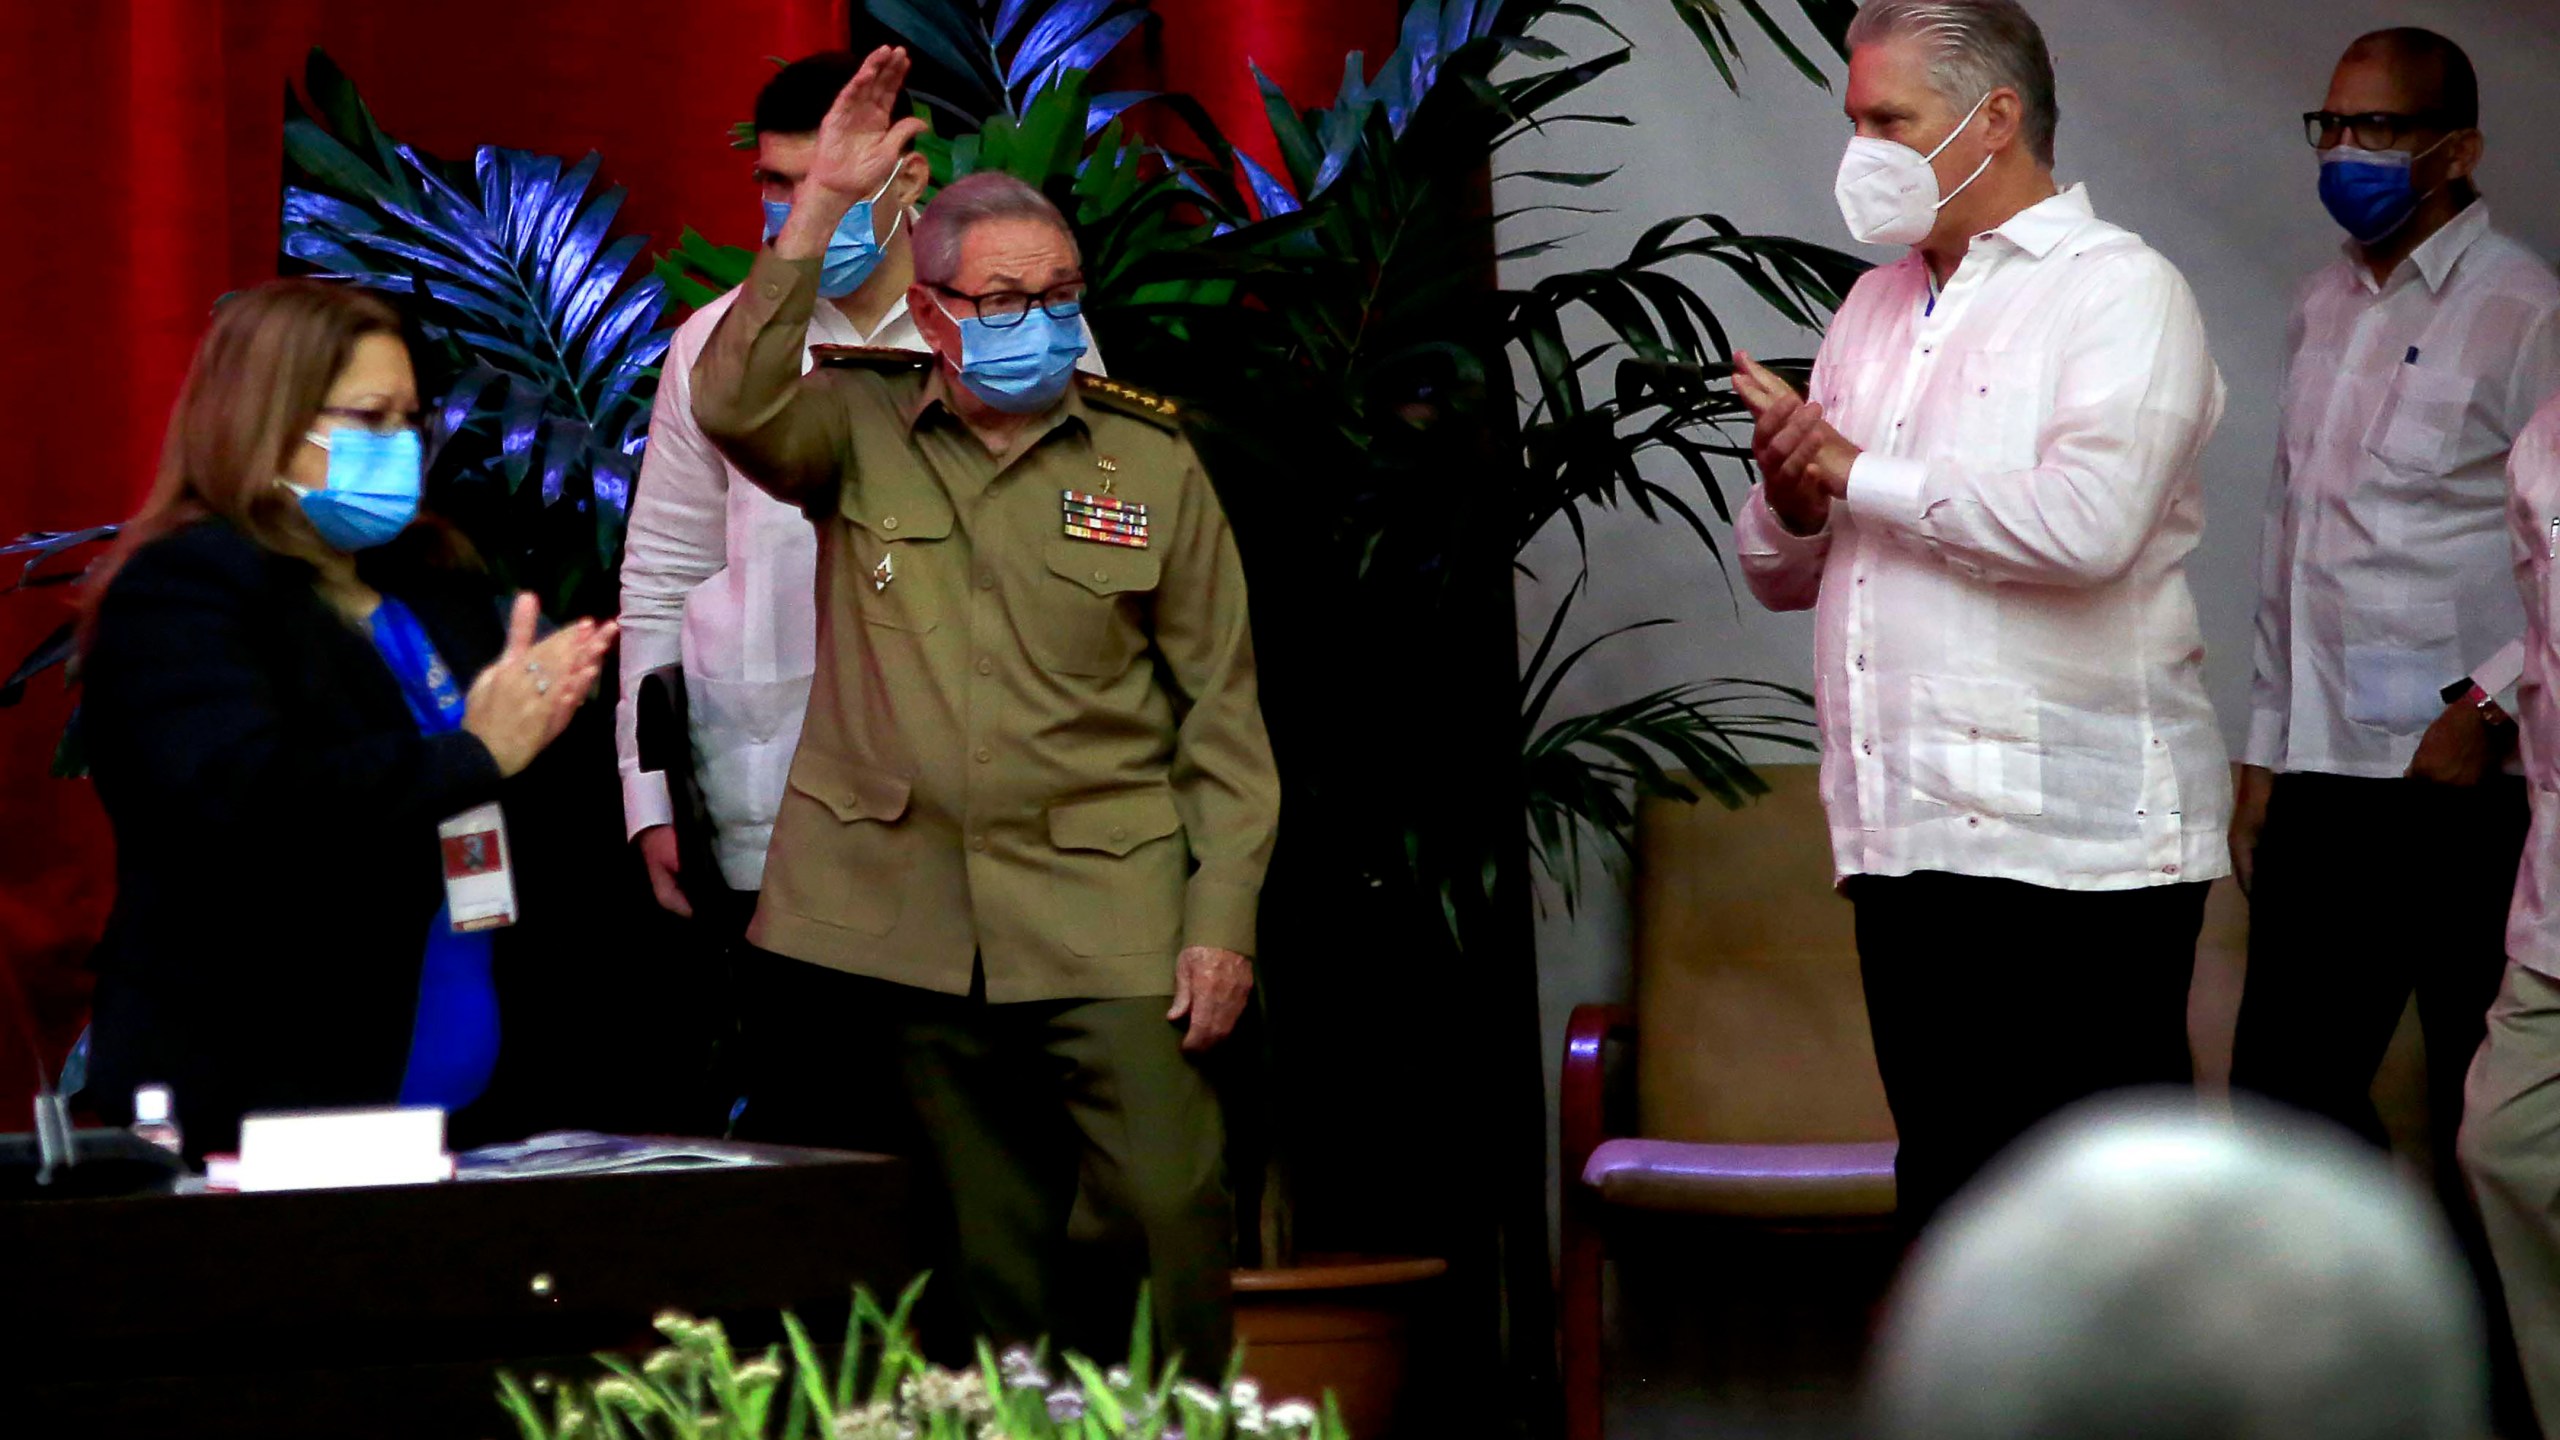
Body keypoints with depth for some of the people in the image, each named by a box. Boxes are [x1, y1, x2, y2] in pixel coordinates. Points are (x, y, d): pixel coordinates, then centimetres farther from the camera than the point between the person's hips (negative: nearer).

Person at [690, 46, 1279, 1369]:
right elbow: (733, 406, -17)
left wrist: (1225, 915, -4)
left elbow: (1221, 706, 3)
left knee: (1167, 1207, -11)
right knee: (987, 1240, 9)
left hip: (1106, 907, -1)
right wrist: (822, 204, -20)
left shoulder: (1153, 465, 3)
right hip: (908, 905, 1)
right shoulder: (859, 432, 5)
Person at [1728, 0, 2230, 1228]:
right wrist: (1791, 499, -3)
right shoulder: (1875, 309, 21)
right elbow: (1782, 576, 22)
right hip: (1908, 842, 7)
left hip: (2074, 849, -7)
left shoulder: (2116, 289, -3)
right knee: (1948, 1188, 11)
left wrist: (1857, 472, -9)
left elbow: (2085, 523, -21)